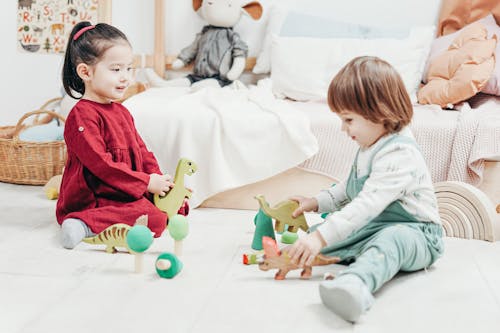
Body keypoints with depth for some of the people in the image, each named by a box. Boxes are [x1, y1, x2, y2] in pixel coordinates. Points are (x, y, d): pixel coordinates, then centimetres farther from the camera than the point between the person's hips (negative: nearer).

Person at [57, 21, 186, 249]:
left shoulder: (121, 112, 17)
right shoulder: (82, 116, -15)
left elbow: (141, 152, 18)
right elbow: (100, 164, -22)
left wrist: (159, 180, 0)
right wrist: (147, 182, -19)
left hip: (126, 194, 10)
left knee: (179, 205, 12)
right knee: (155, 220, -28)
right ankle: (85, 224, -27)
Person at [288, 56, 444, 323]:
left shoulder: (398, 155, -22)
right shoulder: (371, 146, 12)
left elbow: (367, 204, -32)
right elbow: (351, 189, 28)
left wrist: (322, 236, -38)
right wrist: (317, 202, 16)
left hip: (413, 233, -12)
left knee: (392, 239, -46)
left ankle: (355, 284, -70)